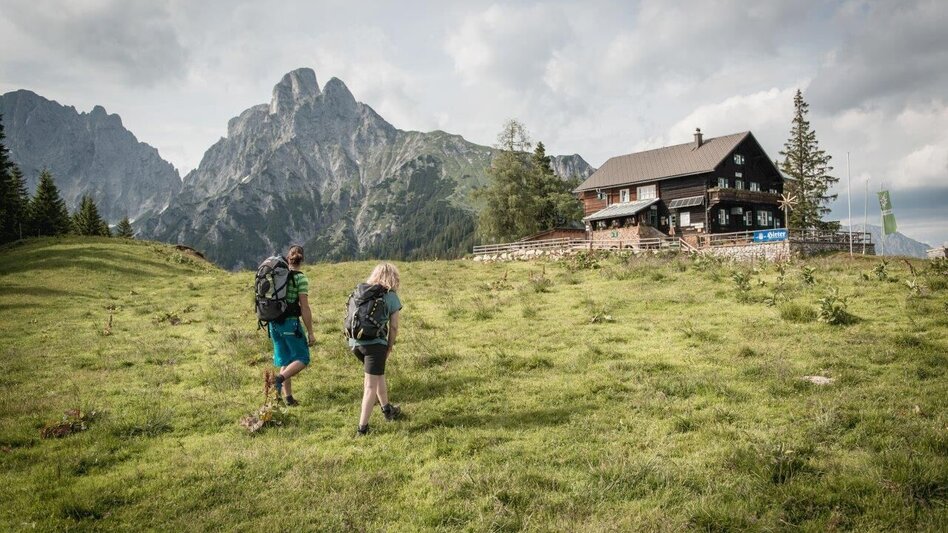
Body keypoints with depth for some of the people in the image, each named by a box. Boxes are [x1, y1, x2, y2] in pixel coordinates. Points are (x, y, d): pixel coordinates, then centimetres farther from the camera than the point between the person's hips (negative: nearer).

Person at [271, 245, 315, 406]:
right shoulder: (300, 278, -10)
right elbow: (305, 308, -13)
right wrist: (310, 333, -8)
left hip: (274, 323, 7)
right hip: (290, 323, -7)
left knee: (285, 360, 16)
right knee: (302, 358, 6)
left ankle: (288, 396, 17)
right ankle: (279, 379, -15)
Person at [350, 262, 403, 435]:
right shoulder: (391, 297, -1)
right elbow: (393, 327, -3)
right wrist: (389, 348, 9)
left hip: (355, 342, 6)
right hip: (374, 343, -6)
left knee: (379, 374, 26)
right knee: (371, 385, 1)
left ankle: (387, 410, 40)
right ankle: (362, 427, 0)